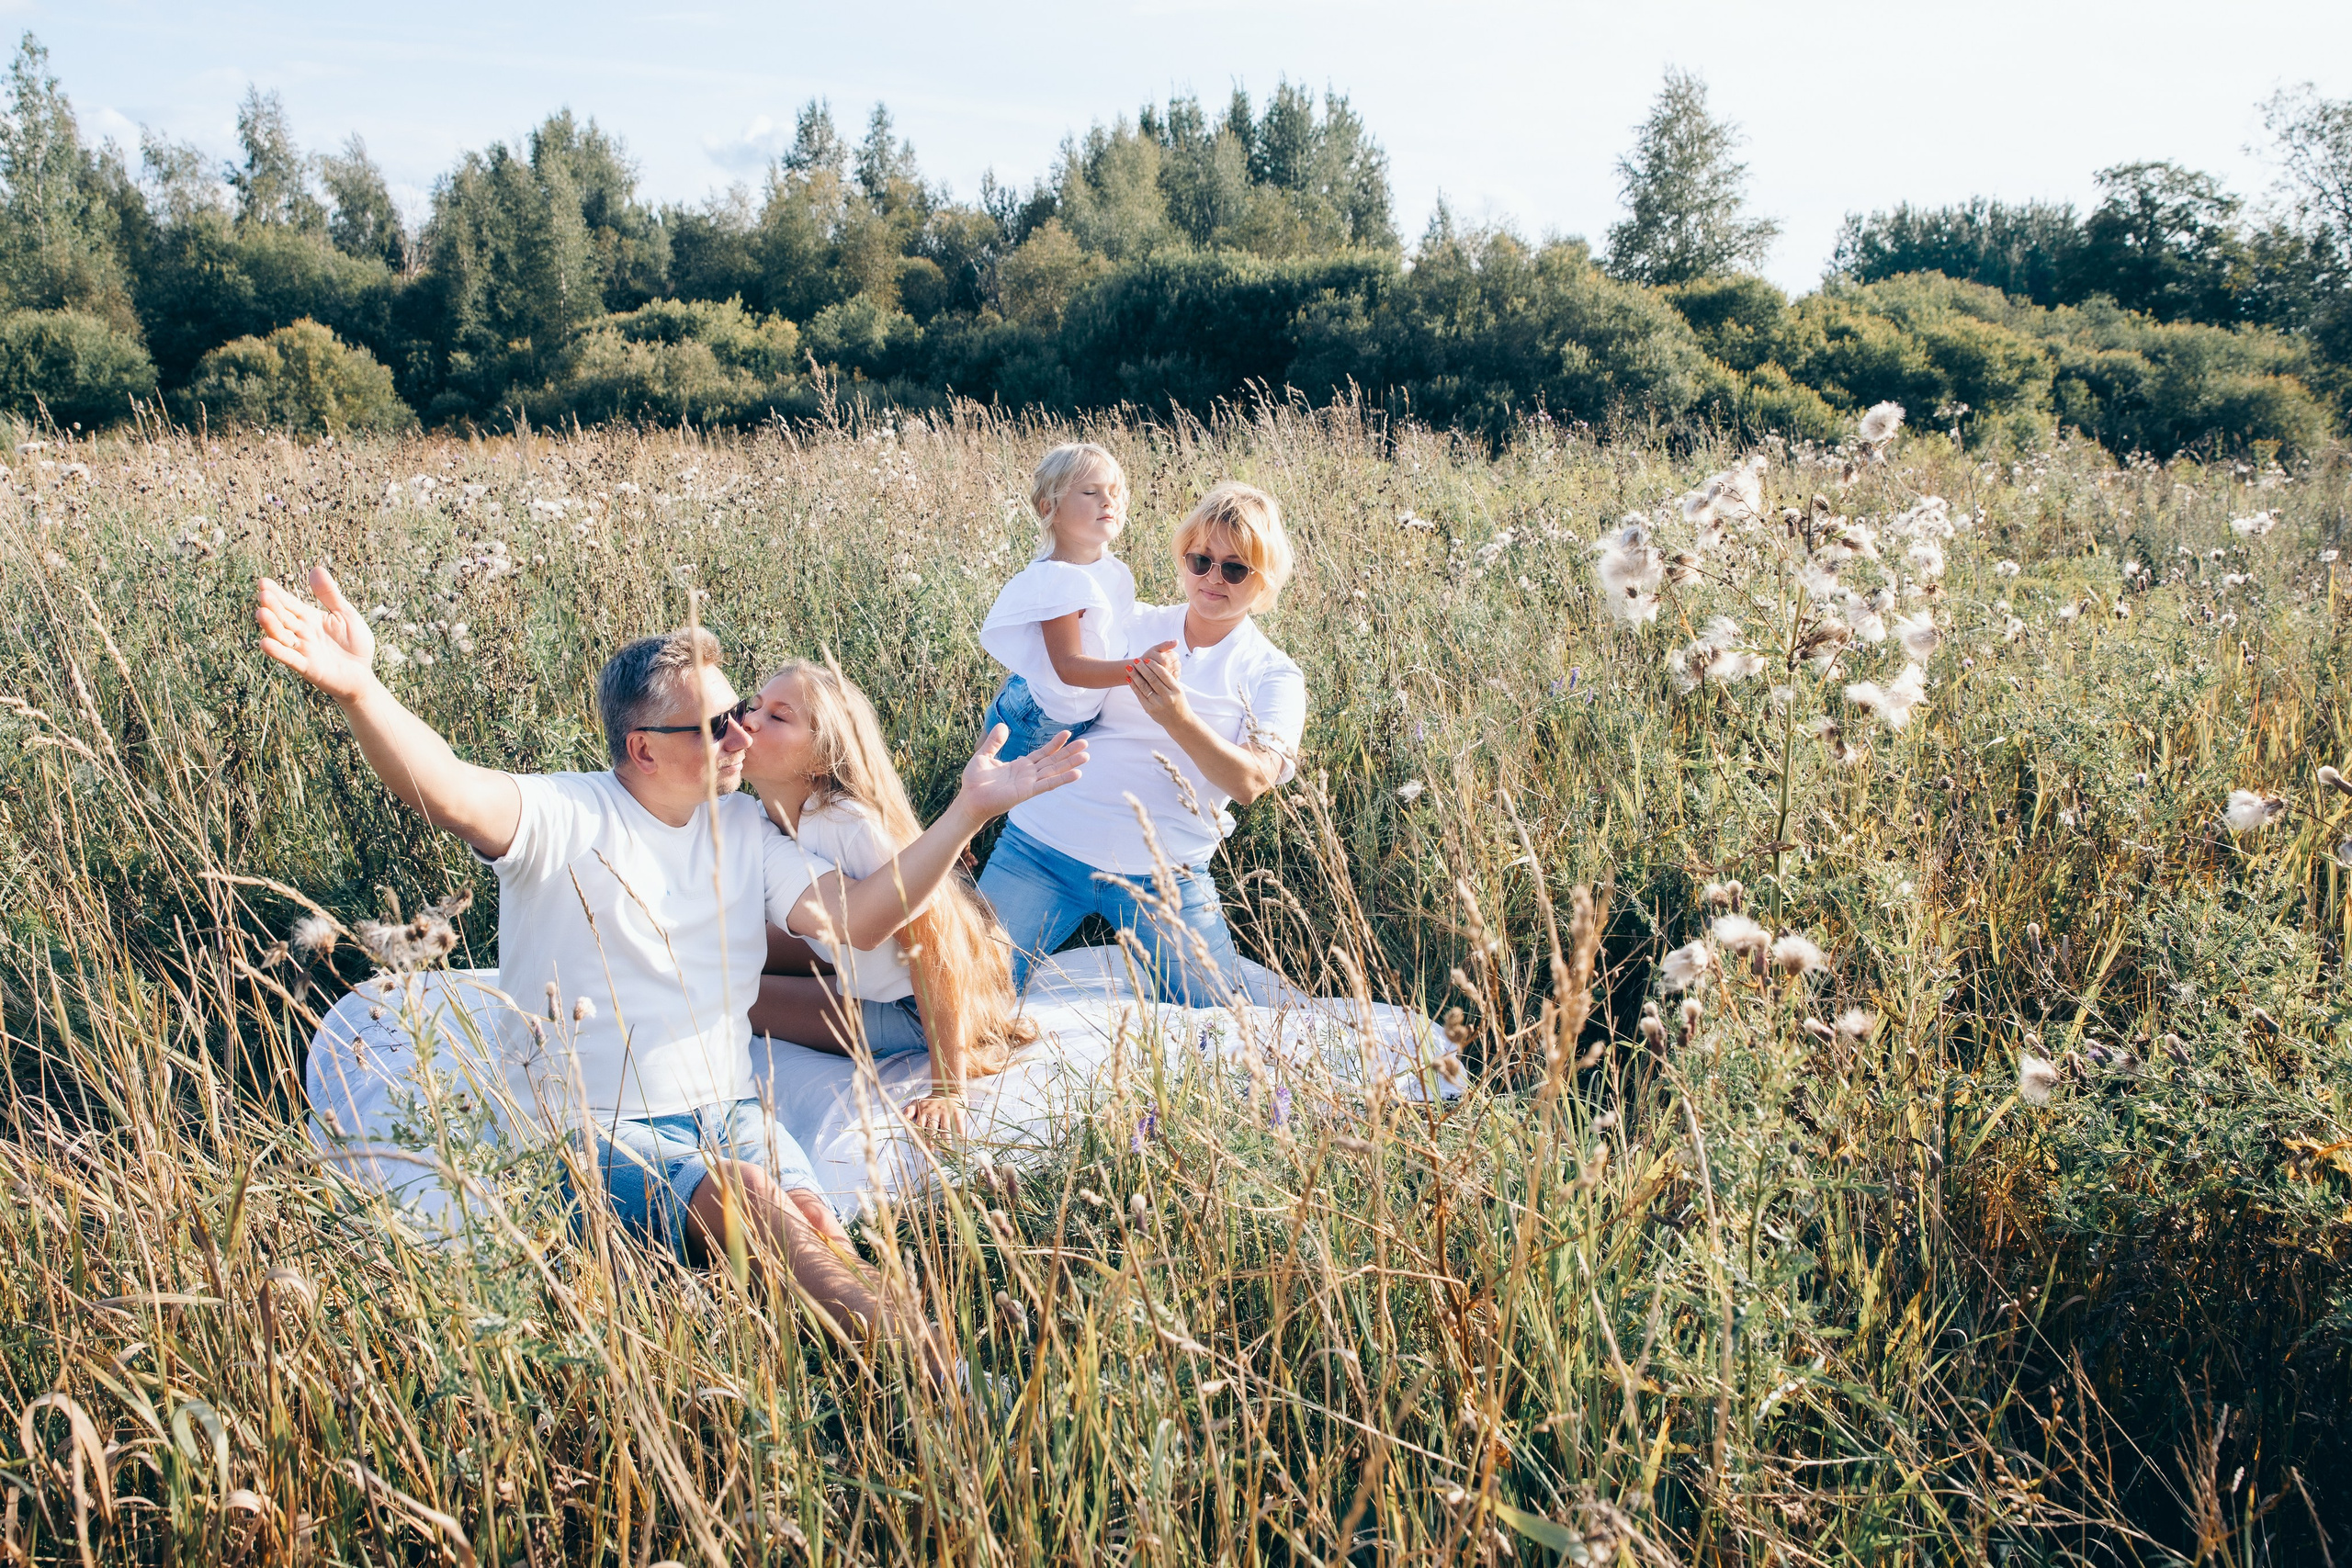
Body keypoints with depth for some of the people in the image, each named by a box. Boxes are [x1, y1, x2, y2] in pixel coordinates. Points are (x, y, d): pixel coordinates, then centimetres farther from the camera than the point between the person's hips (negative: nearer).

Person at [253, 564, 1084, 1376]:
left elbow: (857, 918, 1)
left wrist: (967, 813, -7)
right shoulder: (567, 818, -9)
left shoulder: (743, 829, 10)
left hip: (726, 1112, 6)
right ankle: (931, 1366, -30)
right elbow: (451, 792, -30)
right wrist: (357, 690, -50)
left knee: (820, 1242, -25)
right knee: (741, 1197, -32)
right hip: (597, 1131, -5)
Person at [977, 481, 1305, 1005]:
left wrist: (1177, 717, -28)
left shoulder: (1273, 675, 4)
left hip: (1162, 875, 0)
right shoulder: (1134, 625, 9)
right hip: (1044, 844, 1)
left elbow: (1249, 783, -14)